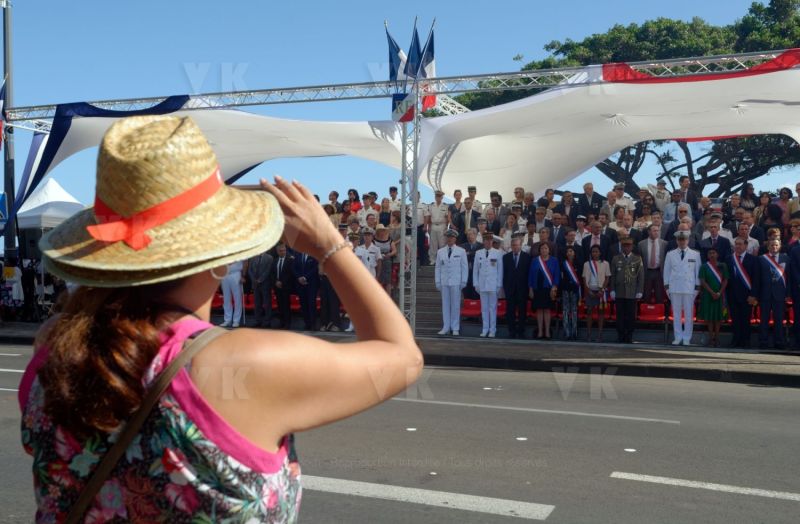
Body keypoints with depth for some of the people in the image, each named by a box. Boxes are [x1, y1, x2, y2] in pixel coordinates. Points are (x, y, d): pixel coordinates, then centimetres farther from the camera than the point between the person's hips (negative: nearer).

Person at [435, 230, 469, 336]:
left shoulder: (461, 251, 4)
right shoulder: (440, 252, 10)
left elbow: (465, 267, 4)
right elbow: (437, 267, 10)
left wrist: (463, 281, -2)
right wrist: (437, 282, 5)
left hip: (456, 282, -2)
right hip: (444, 282, 2)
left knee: (455, 305, 0)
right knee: (445, 305, 4)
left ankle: (455, 328, 6)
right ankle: (446, 327, 10)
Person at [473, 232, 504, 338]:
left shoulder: (498, 253, 1)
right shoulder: (478, 253, 8)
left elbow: (500, 270, 1)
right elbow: (475, 270, 10)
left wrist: (499, 285, -3)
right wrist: (476, 284, 5)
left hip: (493, 285, -2)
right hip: (482, 285, 2)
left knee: (493, 308, 0)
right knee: (484, 308, 6)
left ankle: (492, 330, 5)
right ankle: (485, 329, 11)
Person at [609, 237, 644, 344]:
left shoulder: (637, 259, 6)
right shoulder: (616, 259, 9)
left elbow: (641, 276, 4)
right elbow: (613, 276, 9)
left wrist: (639, 291, -2)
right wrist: (612, 290, 2)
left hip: (632, 293, -1)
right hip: (619, 293, 1)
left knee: (631, 316, 0)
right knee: (620, 315, 1)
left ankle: (629, 337, 8)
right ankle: (621, 337, 7)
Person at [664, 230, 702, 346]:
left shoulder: (695, 255, 6)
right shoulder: (670, 254, 9)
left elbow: (698, 272, 7)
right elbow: (666, 271, 10)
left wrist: (697, 287, 2)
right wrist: (666, 286, 4)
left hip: (689, 288, -1)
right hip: (674, 288, 1)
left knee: (689, 314, 0)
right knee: (676, 314, 3)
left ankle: (687, 338, 6)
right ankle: (678, 337, 8)